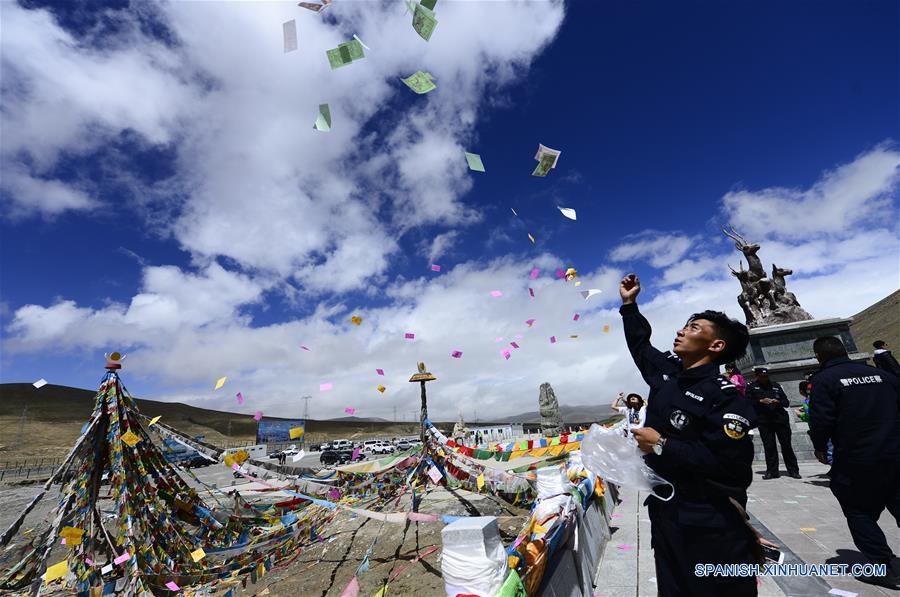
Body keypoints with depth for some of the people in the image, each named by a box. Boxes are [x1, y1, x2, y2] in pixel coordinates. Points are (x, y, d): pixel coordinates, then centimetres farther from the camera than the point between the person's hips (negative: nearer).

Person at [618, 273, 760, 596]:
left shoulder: (724, 396, -19)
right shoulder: (667, 370, 2)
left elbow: (731, 463, -26)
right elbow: (640, 344, 19)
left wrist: (661, 446, -23)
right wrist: (629, 304, 20)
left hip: (710, 524, -7)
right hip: (664, 510, 7)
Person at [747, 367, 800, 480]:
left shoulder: (776, 385, 14)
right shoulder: (752, 387, 7)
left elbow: (786, 402, 12)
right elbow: (748, 402, -1)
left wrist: (778, 402, -8)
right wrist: (761, 401, -15)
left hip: (781, 419, 1)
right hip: (764, 421, -1)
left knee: (786, 445, 3)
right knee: (769, 446, 1)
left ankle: (793, 470, 14)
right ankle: (772, 471, 8)